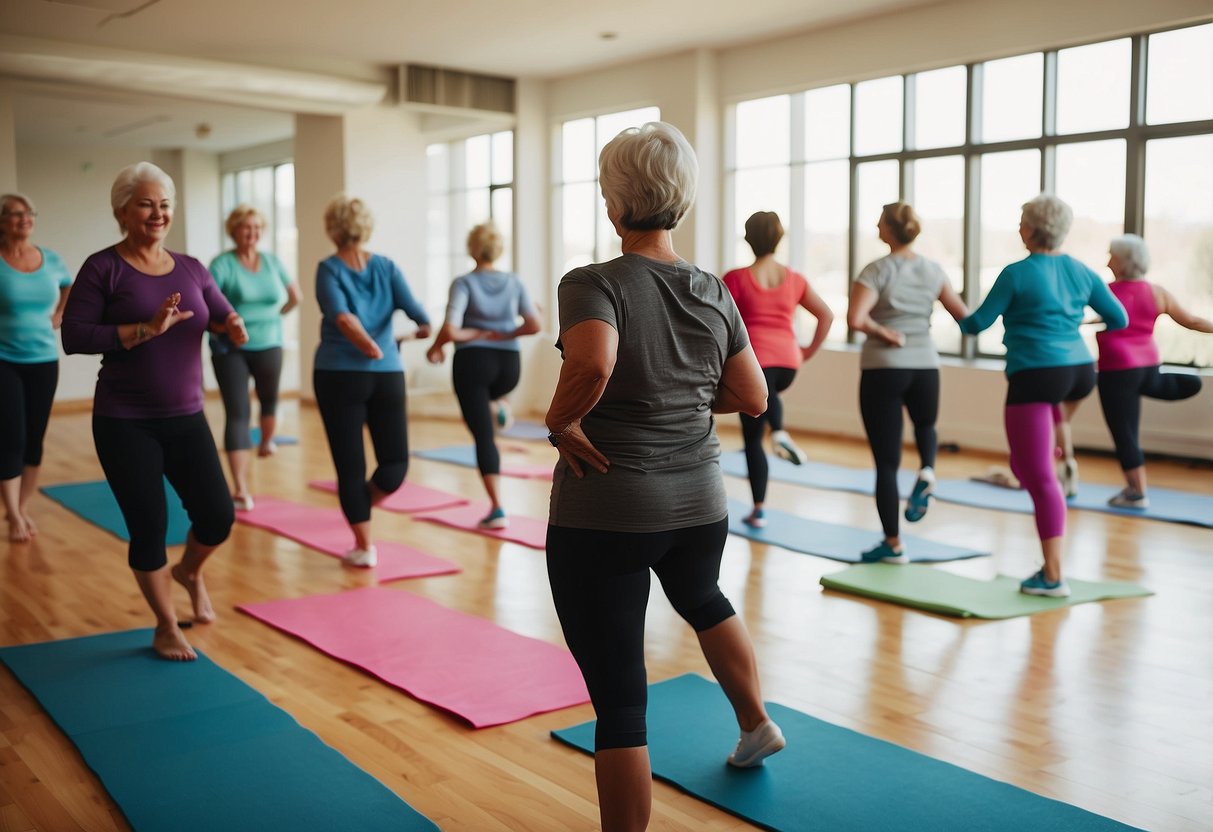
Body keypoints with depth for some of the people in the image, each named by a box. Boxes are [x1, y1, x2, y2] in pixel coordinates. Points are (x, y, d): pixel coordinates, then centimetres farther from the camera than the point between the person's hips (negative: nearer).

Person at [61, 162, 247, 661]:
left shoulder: (191, 269, 7)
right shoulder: (103, 268, -8)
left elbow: (222, 316, 10)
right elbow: (73, 336, -15)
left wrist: (234, 326, -14)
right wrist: (148, 329, -23)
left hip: (186, 419, 4)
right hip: (125, 424, -4)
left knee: (218, 517, -1)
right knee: (149, 528, 1)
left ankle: (189, 572, 34)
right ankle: (166, 629, 23)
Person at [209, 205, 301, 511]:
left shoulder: (272, 261, 3)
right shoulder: (223, 264, -10)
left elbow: (295, 296, 16)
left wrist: (277, 314, 15)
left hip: (268, 345, 3)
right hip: (230, 349, -3)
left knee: (268, 398, 16)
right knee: (237, 413, 4)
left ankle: (266, 442, 35)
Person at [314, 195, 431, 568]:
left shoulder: (328, 269, 0)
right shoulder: (387, 267, 5)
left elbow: (341, 316, -18)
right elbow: (414, 309, -9)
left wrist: (370, 348, -21)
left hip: (339, 375, -1)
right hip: (387, 375, 1)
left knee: (350, 465, 5)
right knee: (395, 462, 16)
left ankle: (364, 546, 9)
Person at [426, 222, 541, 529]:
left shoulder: (464, 283, -6)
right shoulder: (513, 282, 5)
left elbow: (450, 330, -17)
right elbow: (534, 325, -4)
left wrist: (436, 348, 2)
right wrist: (502, 334, 6)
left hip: (473, 362, -4)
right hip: (509, 364, 4)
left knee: (483, 436, 1)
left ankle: (497, 509, -6)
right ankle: (497, 406, 5)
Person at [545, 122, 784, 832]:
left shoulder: (595, 284, -14)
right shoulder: (714, 293, 2)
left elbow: (592, 365, -34)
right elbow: (753, 399, 5)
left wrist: (559, 421, -16)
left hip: (603, 513, -6)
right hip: (699, 502, 7)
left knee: (619, 699, 2)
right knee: (704, 600, 37)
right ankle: (758, 724, 56)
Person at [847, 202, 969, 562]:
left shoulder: (877, 270, -9)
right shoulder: (933, 270, 5)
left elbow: (855, 319, -23)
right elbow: (964, 317, 7)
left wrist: (884, 333, -8)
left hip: (883, 369, -4)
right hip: (925, 366, 4)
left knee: (887, 460, 5)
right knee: (925, 426, 33)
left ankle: (893, 544, 10)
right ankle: (926, 473, 1)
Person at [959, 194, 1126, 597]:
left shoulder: (1017, 274, -7)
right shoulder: (1081, 271, 8)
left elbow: (979, 322, -1)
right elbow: (1120, 319, 15)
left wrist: (962, 323, 22)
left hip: (1036, 377, -6)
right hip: (1080, 373, 6)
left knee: (1039, 478, -3)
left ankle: (1053, 577, -3)